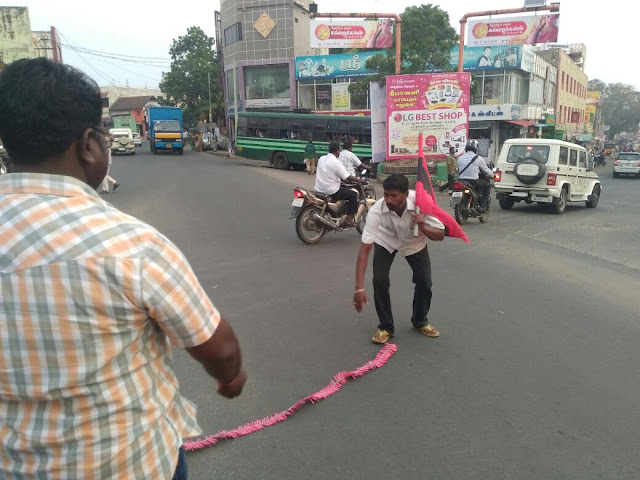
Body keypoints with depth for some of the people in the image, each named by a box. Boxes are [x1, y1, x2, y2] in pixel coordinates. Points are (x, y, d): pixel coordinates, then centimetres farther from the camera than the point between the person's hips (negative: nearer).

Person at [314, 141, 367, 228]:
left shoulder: (321, 158, 7)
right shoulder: (336, 162, -17)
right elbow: (348, 177, -18)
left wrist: (346, 180, 23)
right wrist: (361, 181, -4)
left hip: (319, 189, 9)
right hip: (331, 191, -8)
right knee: (353, 195, 5)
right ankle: (348, 219, 1)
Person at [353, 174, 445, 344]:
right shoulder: (376, 211, -38)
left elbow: (440, 234, -22)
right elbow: (365, 249, -38)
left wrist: (423, 228, -45)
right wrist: (359, 288, -43)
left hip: (414, 241, 1)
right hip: (385, 241, -1)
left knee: (424, 281, -8)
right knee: (379, 280, -16)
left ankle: (420, 321, 20)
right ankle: (385, 326, 5)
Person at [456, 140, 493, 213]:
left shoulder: (460, 158, 9)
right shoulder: (478, 158, -2)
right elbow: (486, 170, 8)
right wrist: (492, 175, 29)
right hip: (473, 182, -5)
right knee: (488, 185, 18)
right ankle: (483, 206, 7)